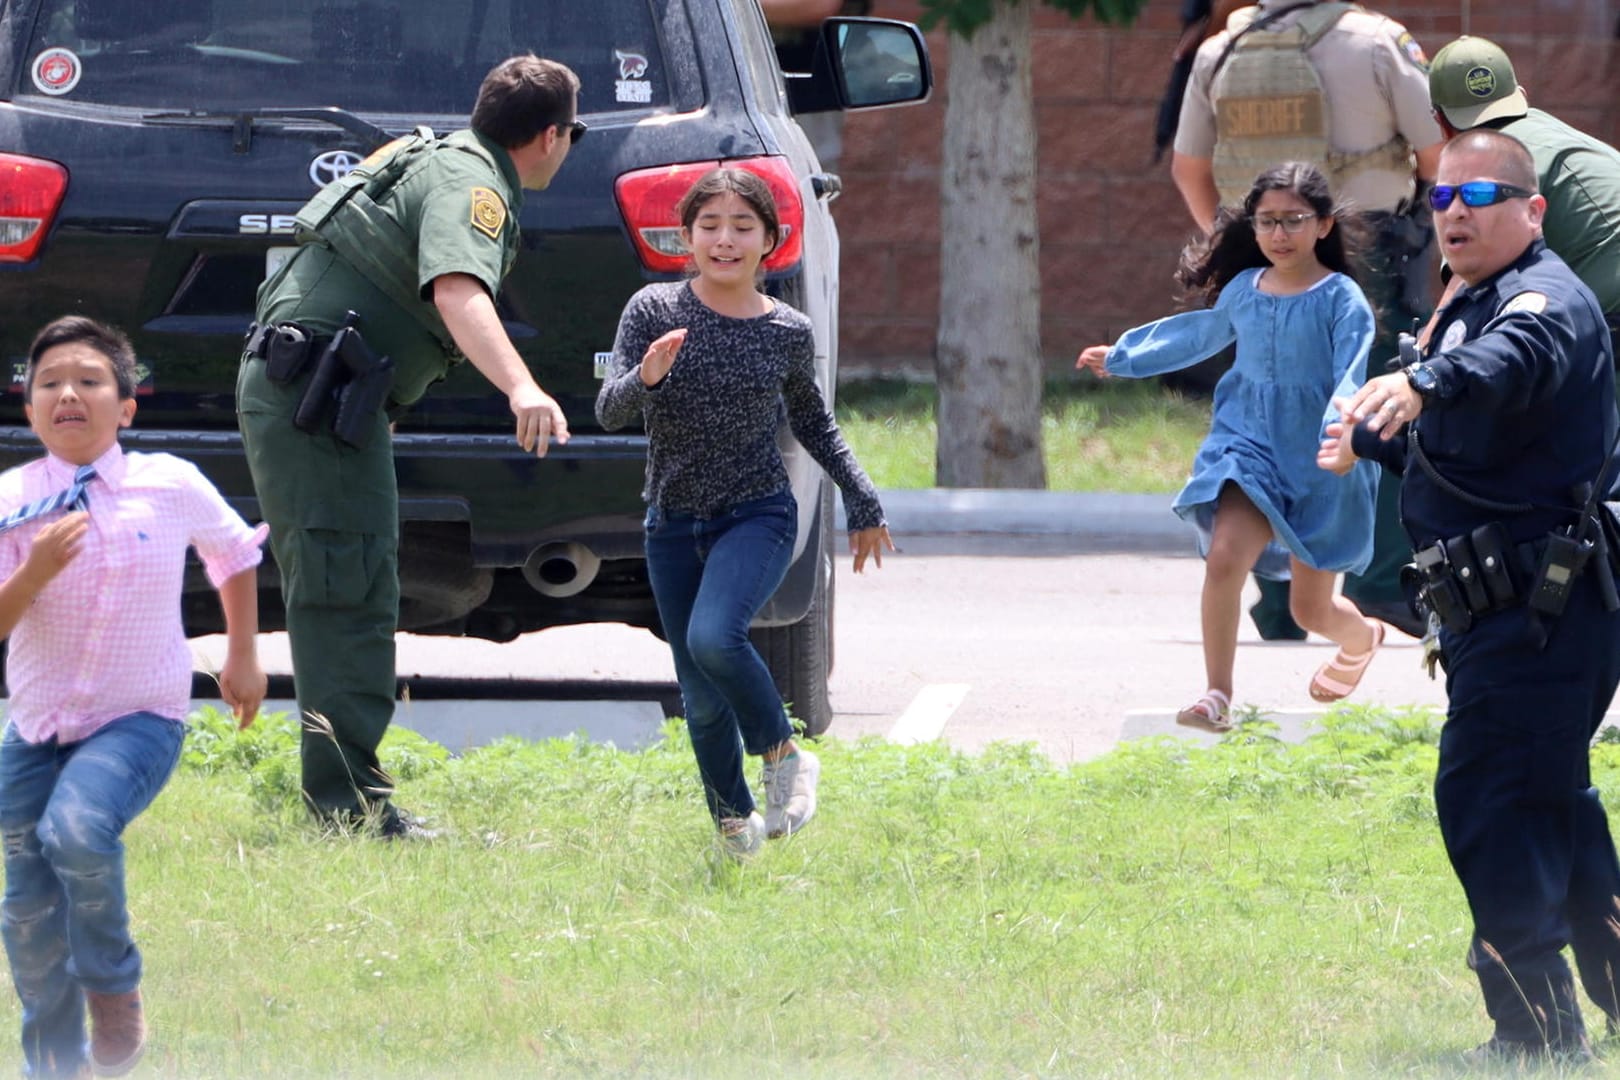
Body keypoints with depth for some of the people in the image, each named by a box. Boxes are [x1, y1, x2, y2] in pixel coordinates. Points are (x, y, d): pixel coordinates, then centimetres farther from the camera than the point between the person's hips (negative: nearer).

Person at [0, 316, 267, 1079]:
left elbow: (234, 554, 13)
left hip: (138, 721, -3)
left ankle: (114, 984, -7)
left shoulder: (171, 487, -8)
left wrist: (244, 658, 19)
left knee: (77, 826, -32)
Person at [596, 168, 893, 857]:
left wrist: (863, 502, 16)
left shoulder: (787, 333, -2)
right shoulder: (654, 311, -6)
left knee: (714, 637, -29)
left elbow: (813, 423, 16)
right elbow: (609, 413, -12)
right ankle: (733, 821, 27)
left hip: (757, 515, -2)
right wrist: (645, 380, -33)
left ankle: (782, 754, -6)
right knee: (702, 699, 5)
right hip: (673, 524, 2)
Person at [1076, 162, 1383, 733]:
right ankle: (1217, 696, -13)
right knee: (1224, 557, -22)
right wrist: (1122, 356, 37)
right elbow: (1202, 334, 25)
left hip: (1319, 465, -3)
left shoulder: (1341, 300, -11)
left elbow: (1351, 380, -19)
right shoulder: (1243, 290, 5)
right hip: (1248, 444, 3)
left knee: (1311, 608, 7)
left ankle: (1361, 639, 44)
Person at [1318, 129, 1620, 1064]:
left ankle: (1537, 1030, -14)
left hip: (1535, 612, -11)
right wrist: (1371, 440, 54)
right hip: (1509, 615, 11)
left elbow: (1513, 360, -39)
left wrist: (1421, 384, -57)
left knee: (1489, 808, -15)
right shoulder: (1472, 307, 19)